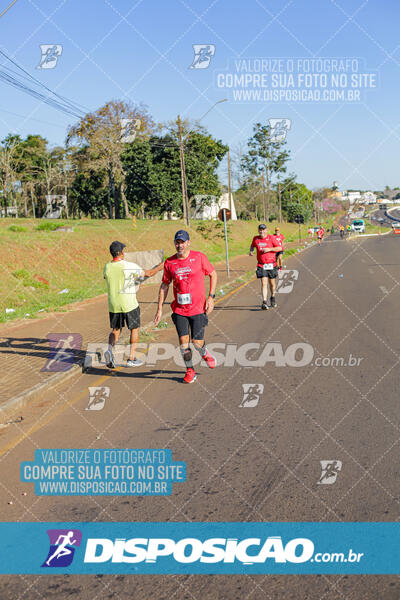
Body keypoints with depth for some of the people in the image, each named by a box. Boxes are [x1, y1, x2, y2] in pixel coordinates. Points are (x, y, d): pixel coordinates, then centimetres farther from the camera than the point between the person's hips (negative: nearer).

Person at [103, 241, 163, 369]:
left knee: (115, 330, 18)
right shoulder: (129, 266, -15)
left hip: (113, 305, 4)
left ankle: (109, 350, -9)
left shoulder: (107, 267, -2)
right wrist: (161, 266, 13)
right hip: (129, 305, -4)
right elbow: (149, 273, -5)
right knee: (134, 330, 14)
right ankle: (131, 359, 15)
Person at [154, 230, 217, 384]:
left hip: (198, 308, -2)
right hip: (179, 309, 2)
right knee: (183, 341, -2)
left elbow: (213, 274, 6)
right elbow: (164, 286, 9)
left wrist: (211, 297, -3)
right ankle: (190, 371, 18)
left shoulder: (199, 257, -5)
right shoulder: (169, 262, 1)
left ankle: (205, 354, 32)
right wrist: (159, 309, 6)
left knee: (197, 342, -4)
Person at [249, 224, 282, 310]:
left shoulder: (271, 238, -4)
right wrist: (251, 251, 5)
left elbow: (280, 248, -6)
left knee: (272, 283, 12)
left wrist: (269, 249, -17)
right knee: (264, 283, -12)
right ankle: (264, 302, -18)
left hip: (271, 265, 0)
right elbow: (252, 245, 27)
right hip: (261, 265, 1)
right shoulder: (255, 238, 6)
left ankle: (273, 298, 38)